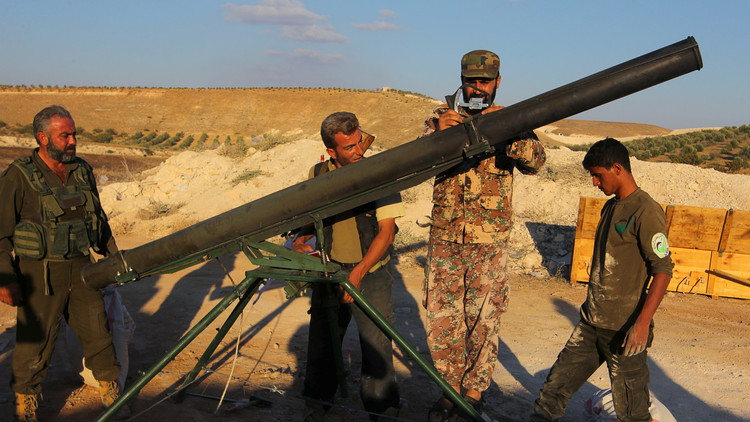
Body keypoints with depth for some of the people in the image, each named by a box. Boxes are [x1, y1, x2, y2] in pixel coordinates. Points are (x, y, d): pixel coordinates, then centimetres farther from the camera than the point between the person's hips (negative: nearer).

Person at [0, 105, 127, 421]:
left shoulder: (83, 172, 8)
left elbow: (99, 220, 20)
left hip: (81, 270, 4)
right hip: (40, 276, -4)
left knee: (97, 332, 10)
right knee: (35, 342, 6)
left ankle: (110, 393, 30)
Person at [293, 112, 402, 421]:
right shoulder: (317, 174, 2)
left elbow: (386, 232, -12)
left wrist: (359, 272, -20)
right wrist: (299, 240, -4)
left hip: (371, 274, -3)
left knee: (376, 347, -2)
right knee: (321, 346, 9)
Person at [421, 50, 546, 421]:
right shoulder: (441, 117, 4)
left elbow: (534, 161, -16)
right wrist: (437, 133, -29)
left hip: (489, 242, -1)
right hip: (444, 240, 2)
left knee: (483, 322, 6)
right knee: (441, 321, 6)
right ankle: (450, 390, 25)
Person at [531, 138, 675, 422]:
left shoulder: (646, 211, -14)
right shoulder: (610, 207, 14)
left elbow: (663, 269, -19)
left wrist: (643, 322, -25)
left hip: (625, 329, -8)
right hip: (591, 323, 8)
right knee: (556, 386, 10)